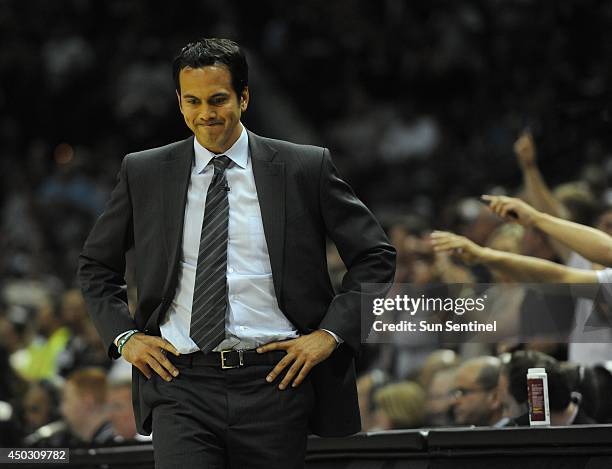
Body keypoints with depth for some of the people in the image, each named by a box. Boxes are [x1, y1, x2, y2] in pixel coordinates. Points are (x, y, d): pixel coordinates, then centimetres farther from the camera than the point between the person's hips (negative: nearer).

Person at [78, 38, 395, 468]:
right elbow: (96, 265, 20)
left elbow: (375, 256, 7)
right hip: (182, 382, 0)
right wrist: (124, 335, 5)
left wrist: (331, 333, -3)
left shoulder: (306, 169, 3)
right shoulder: (144, 174, 8)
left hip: (275, 381, 0)